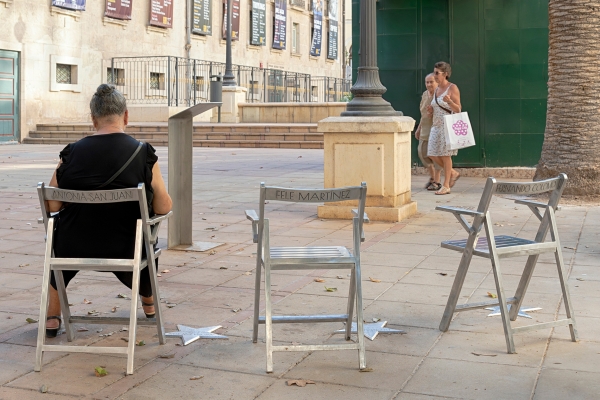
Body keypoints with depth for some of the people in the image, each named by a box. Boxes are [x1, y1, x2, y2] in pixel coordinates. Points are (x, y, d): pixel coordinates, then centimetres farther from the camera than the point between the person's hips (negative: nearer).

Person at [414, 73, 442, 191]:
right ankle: (432, 177, 23)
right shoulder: (425, 94, 13)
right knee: (422, 152, 5)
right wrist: (419, 128, 22)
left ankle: (437, 181, 5)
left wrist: (433, 113, -26)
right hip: (425, 128, 8)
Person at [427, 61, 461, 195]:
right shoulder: (436, 89, 15)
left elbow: (458, 110, -9)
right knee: (433, 155, 2)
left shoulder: (452, 88, -7)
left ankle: (446, 186, 1)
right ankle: (453, 173, 22)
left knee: (445, 155, -6)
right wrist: (431, 109, 5)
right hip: (436, 125, 8)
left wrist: (449, 101, -27)